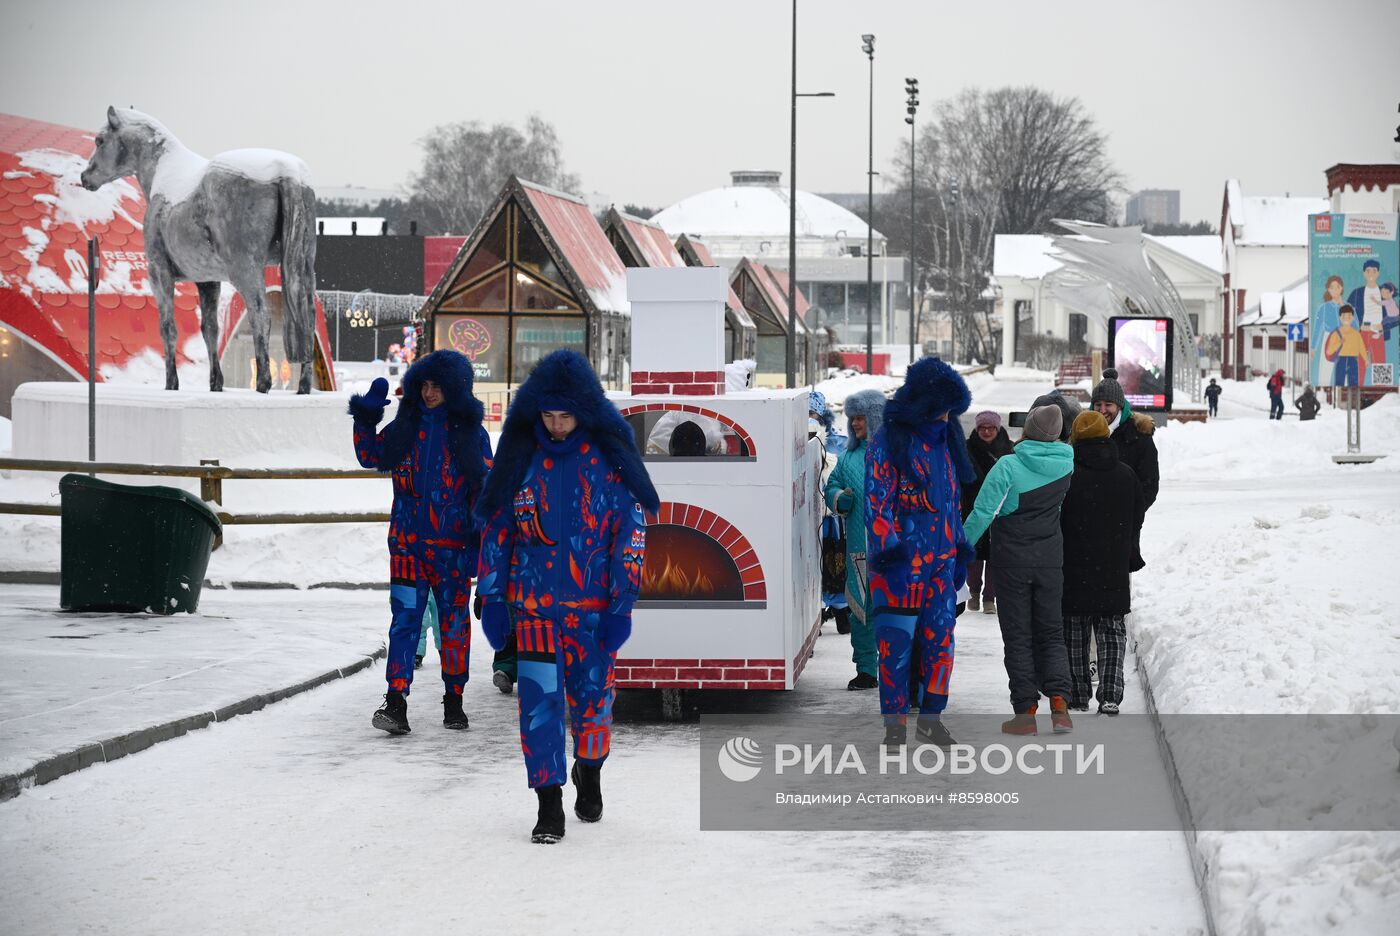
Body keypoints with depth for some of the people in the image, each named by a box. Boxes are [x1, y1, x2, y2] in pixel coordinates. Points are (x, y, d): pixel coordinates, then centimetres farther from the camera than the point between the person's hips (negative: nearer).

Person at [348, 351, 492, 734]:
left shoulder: (471, 433, 1)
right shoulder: (406, 425, 7)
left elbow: (485, 489, 2)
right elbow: (373, 457, 15)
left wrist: (480, 539, -5)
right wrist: (365, 422, -1)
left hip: (452, 544, -1)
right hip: (408, 541, 1)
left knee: (455, 621, 8)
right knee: (404, 620, -7)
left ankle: (454, 700, 20)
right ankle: (396, 702, -12)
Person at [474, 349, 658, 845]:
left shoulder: (607, 454, -4)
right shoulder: (521, 454, 0)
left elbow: (632, 527, -2)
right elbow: (496, 526, 7)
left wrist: (623, 602, -7)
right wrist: (491, 597, 4)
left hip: (593, 602, 0)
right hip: (532, 600, 1)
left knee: (592, 700, 8)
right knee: (539, 701, -8)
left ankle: (589, 774, 37)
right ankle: (549, 807, -2)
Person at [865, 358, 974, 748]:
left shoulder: (944, 440, 14)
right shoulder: (889, 441, -8)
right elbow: (877, 501, -12)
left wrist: (960, 551, 20)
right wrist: (888, 552, -17)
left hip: (941, 562, 7)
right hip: (903, 561, -7)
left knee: (940, 640, 7)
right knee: (897, 642, -4)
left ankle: (930, 717, 17)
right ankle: (894, 723, 3)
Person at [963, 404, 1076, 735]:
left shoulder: (1008, 466, -18)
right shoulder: (1065, 463, -5)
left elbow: (983, 513, -17)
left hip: (1012, 560, -3)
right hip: (1050, 559, 4)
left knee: (1017, 636, 4)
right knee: (1050, 633, 11)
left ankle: (1026, 710, 2)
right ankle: (1059, 699, -8)